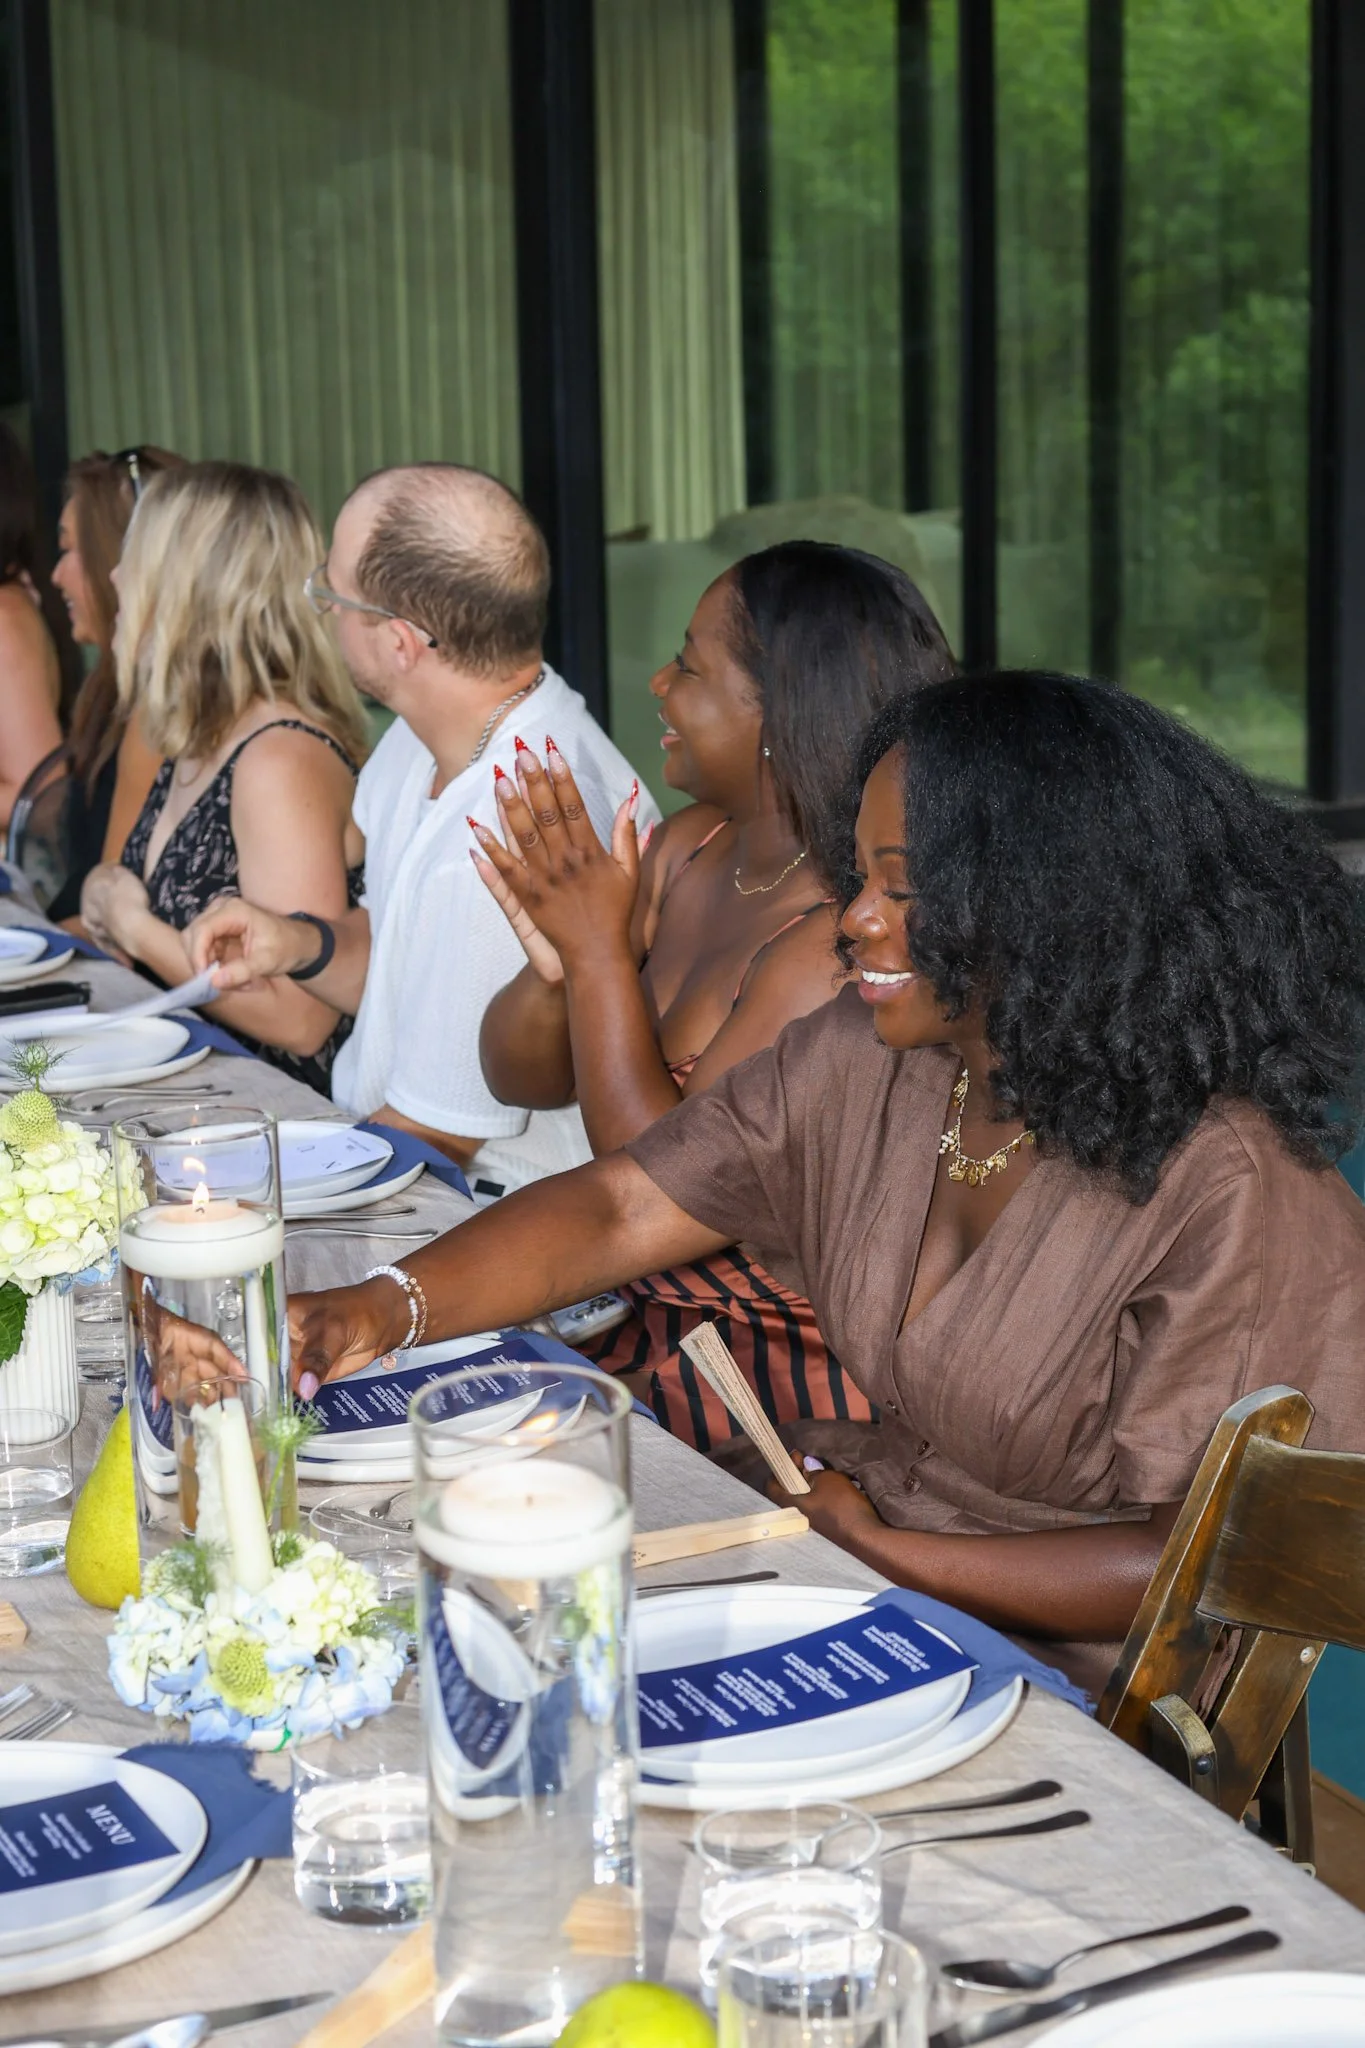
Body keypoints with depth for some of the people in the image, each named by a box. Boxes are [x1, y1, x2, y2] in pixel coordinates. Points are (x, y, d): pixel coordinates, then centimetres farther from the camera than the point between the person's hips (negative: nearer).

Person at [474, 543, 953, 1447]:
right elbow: (522, 1081, 9)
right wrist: (555, 964, -14)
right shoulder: (691, 848, 4)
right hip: (636, 1304, 8)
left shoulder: (841, 945, -23)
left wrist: (601, 948, -20)